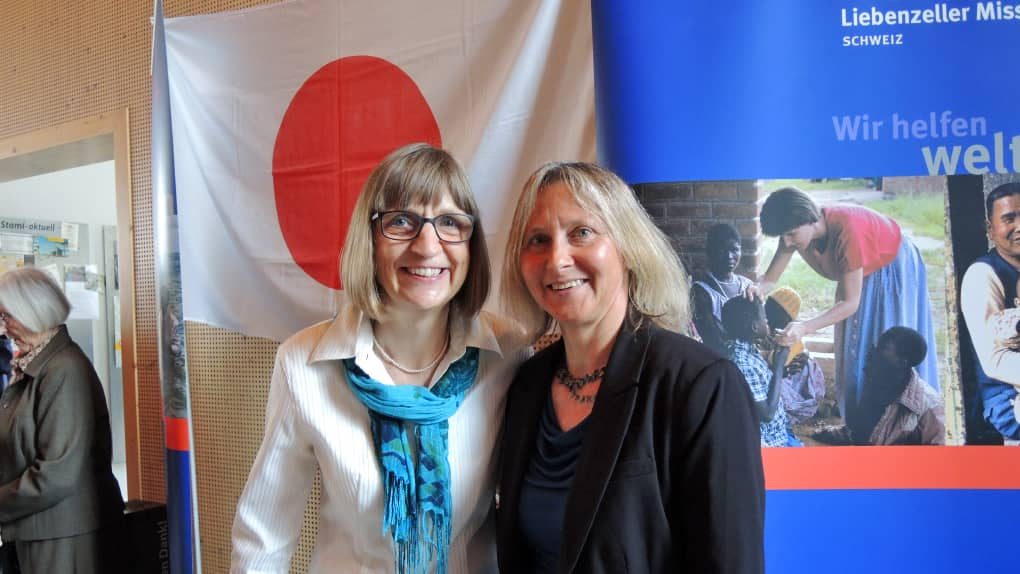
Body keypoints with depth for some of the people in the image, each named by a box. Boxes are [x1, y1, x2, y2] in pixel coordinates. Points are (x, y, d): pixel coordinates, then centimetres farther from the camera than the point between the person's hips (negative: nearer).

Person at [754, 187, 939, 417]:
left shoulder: (846, 230, -40)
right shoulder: (796, 229, -21)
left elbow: (851, 302, -36)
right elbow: (771, 278, -12)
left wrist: (804, 327, -48)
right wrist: (758, 288, -37)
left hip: (895, 269, -6)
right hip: (859, 273, 6)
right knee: (855, 356, 5)